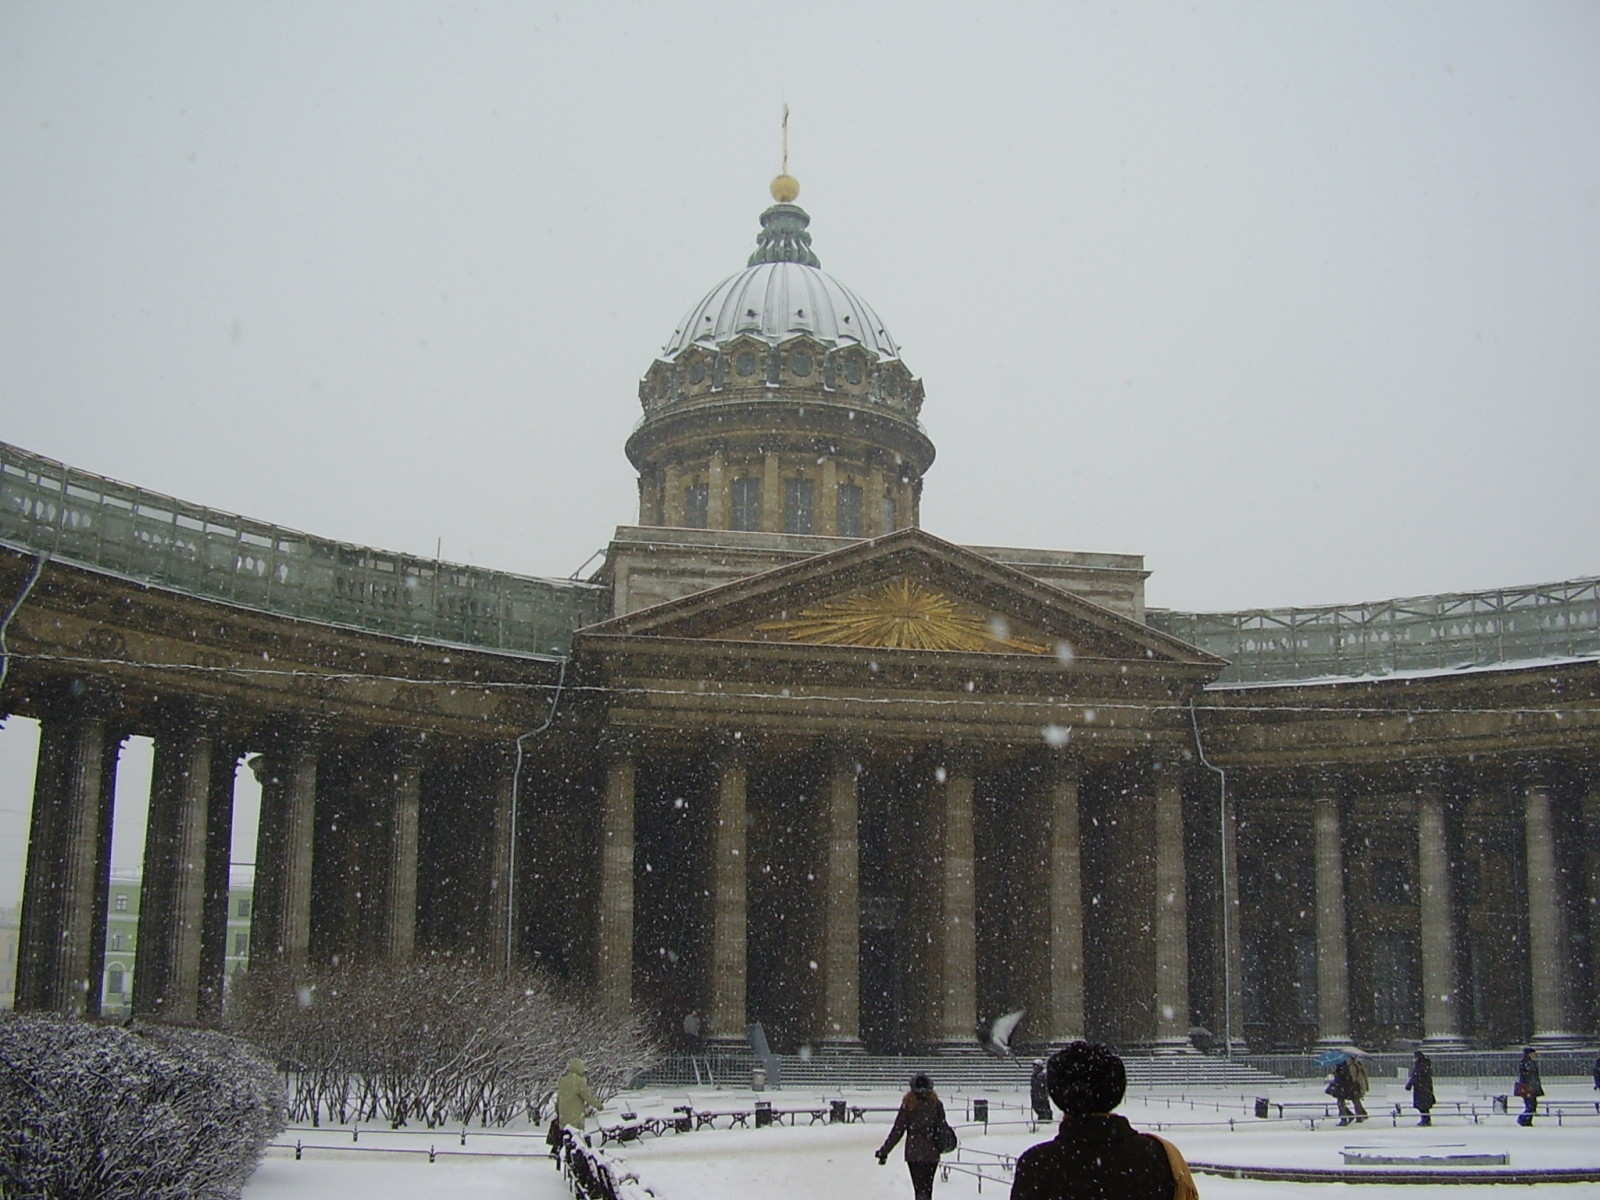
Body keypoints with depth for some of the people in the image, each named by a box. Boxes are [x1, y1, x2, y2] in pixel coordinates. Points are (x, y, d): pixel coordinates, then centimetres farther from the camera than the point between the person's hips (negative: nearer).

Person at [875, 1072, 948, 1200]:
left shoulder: (908, 1104, -8)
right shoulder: (936, 1104, -5)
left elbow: (897, 1130, -6)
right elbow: (942, 1128, 1)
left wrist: (884, 1151, 1)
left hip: (913, 1154, -1)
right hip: (932, 1154, 1)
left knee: (920, 1188, 1)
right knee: (927, 1187, 16)